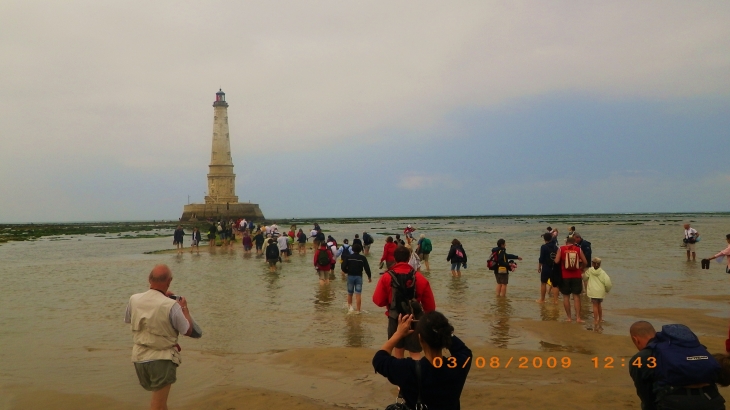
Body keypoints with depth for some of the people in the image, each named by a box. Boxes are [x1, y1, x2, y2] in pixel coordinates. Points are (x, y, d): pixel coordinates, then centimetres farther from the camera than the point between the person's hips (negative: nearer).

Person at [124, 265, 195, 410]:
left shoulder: (134, 299, -6)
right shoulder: (171, 305, -22)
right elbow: (188, 331, -9)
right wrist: (184, 308, 7)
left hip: (139, 357, 6)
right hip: (162, 359, -6)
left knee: (159, 398, 26)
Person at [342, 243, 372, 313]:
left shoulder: (348, 257, -2)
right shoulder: (363, 258, -2)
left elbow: (343, 267, -8)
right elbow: (367, 268, -3)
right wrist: (369, 276, 10)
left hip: (350, 276, 1)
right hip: (359, 277, 0)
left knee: (349, 293, 15)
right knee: (358, 294, 0)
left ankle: (350, 307, 9)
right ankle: (358, 310, -1)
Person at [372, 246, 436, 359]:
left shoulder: (387, 277, -8)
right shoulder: (419, 278, -6)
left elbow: (378, 300, -7)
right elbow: (430, 305, -4)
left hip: (395, 320, 1)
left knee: (398, 349, 23)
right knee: (415, 354, 3)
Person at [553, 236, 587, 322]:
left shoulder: (561, 249, -3)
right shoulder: (578, 249, 0)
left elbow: (556, 261, -12)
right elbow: (585, 262, -2)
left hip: (565, 276, -1)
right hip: (577, 276, 1)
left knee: (566, 296, 8)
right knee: (576, 296, 8)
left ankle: (569, 317, 10)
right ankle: (578, 317, 5)